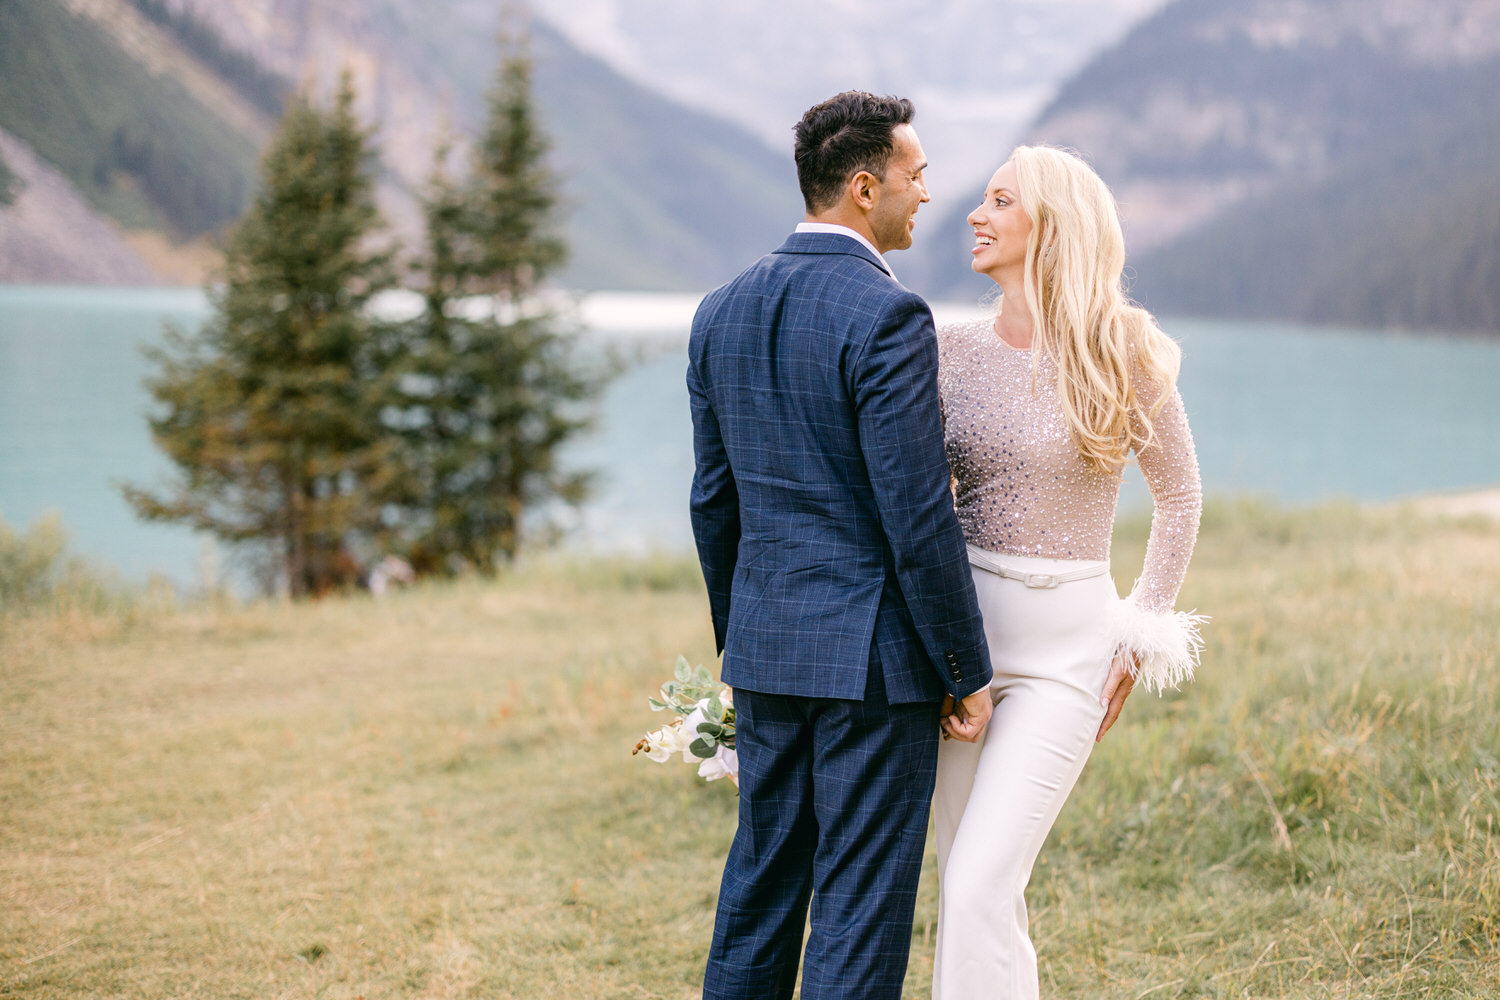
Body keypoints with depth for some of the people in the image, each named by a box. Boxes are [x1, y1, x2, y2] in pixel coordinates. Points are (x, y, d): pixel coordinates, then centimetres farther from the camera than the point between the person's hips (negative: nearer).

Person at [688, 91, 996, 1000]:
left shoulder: (723, 311, 7)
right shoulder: (887, 317, -16)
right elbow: (918, 517, -17)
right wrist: (970, 673, -8)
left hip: (767, 650, 7)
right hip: (875, 654, -7)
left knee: (761, 883, 17)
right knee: (862, 903, 2)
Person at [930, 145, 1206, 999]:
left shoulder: (1124, 357, -6)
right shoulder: (952, 354, 3)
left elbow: (1180, 496, 6)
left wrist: (1138, 645, 1)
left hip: (1065, 651, -4)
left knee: (979, 888, -14)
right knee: (973, 890, 11)